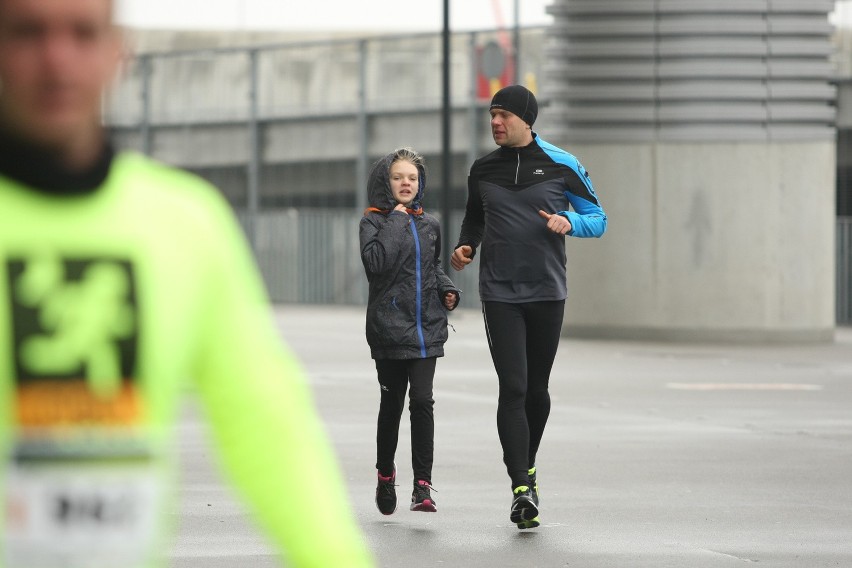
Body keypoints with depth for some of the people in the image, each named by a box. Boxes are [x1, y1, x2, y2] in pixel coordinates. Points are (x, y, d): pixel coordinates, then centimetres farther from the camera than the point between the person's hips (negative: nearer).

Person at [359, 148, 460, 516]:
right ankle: (385, 473, 28)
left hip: (426, 328, 3)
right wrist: (397, 220, -16)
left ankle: (422, 486, -10)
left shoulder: (429, 225, 13)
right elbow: (375, 261, -21)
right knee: (392, 403, 6)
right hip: (389, 328, -3)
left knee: (422, 402, -9)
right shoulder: (374, 221, -2)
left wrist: (447, 291, 8)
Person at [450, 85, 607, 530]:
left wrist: (569, 221, -15)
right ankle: (521, 489, -16)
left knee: (536, 388, 11)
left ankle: (528, 465, 34)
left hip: (547, 292, 0)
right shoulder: (482, 171, 7)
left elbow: (598, 220, 6)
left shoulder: (562, 167, 0)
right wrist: (464, 247, 1)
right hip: (499, 293, 0)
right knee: (512, 388, -12)